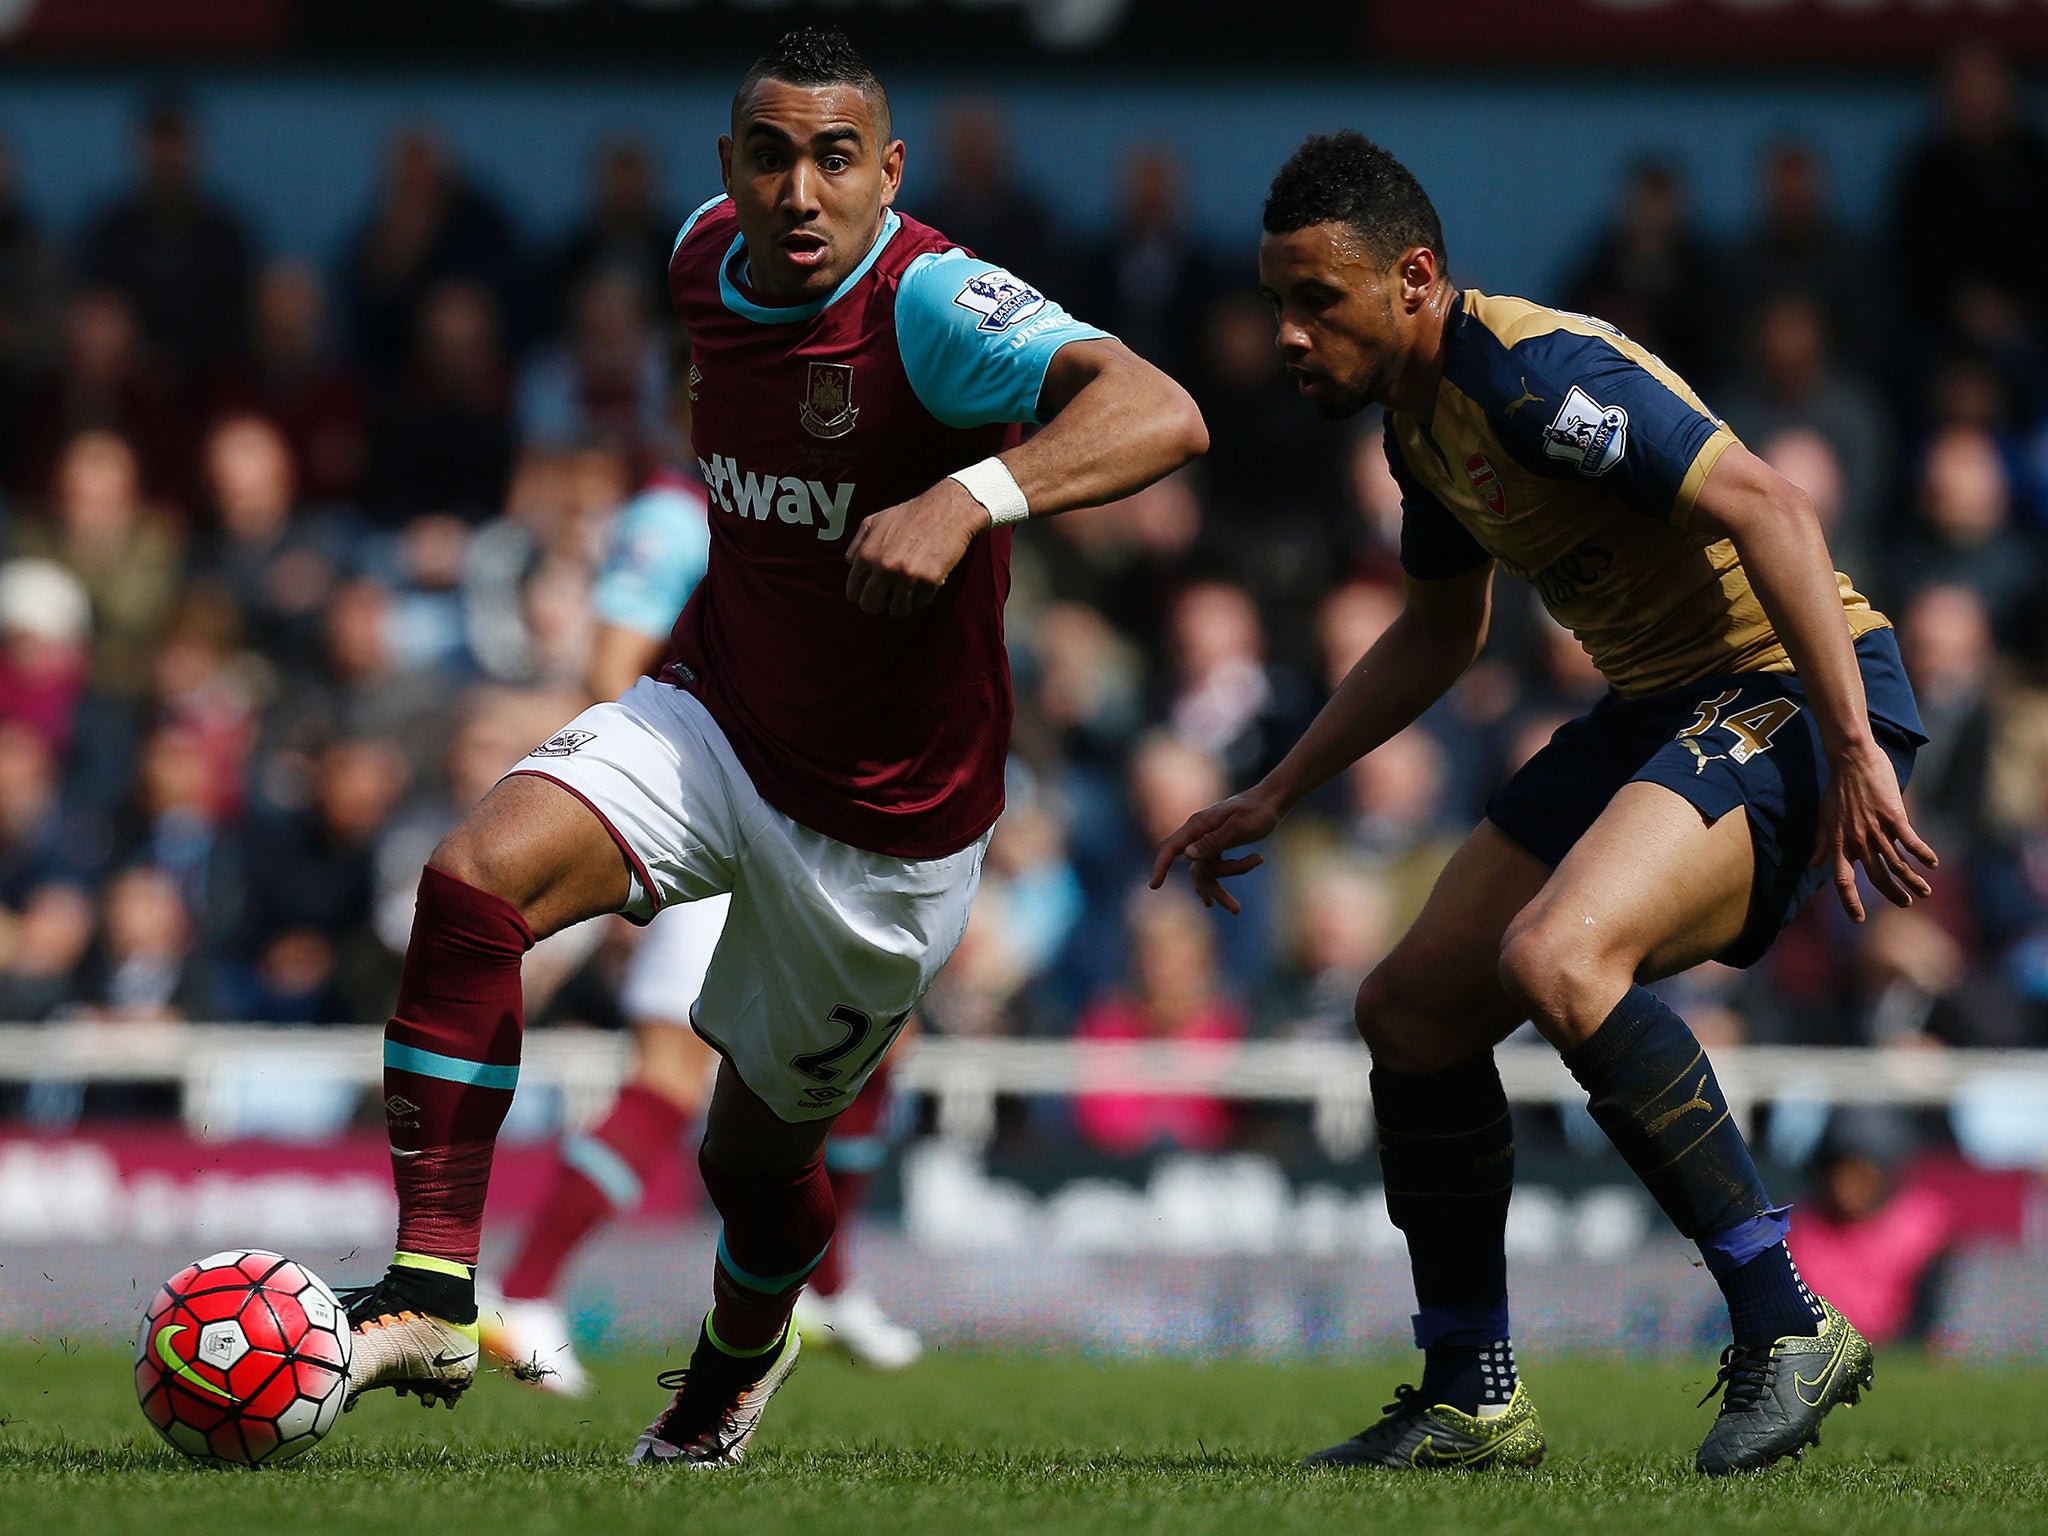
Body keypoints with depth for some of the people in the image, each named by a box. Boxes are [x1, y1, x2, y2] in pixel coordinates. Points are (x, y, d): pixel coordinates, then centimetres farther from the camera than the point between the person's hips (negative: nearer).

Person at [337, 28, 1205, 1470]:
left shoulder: (931, 301, -25)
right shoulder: (709, 256, -4)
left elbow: (1159, 413, -41)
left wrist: (969, 499, -55)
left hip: (886, 823, -4)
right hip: (711, 723, 4)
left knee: (757, 1149, 13)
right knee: (473, 878, -24)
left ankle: (735, 1365, 50)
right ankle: (430, 1302, -21)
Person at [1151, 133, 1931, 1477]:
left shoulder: (1535, 375, -21)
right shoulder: (1423, 415, 10)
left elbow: (1767, 508, -28)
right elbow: (1440, 631, 27)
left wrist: (1854, 749, -33)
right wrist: (1274, 798, 26)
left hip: (1792, 693, -10)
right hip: (1659, 708, 10)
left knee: (1554, 961, -32)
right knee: (1415, 1009, 9)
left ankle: (1788, 1328, -23)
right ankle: (1474, 1400, 21)